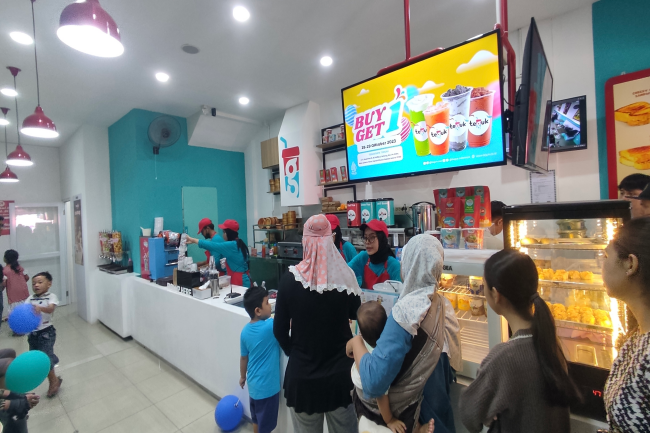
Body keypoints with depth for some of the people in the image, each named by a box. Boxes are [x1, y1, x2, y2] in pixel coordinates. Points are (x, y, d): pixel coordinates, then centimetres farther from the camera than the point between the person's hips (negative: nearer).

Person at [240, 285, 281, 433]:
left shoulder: (245, 331, -5)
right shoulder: (270, 327, -28)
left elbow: (244, 357, 6)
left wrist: (243, 377, 20)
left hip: (254, 383, 7)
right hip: (267, 386, -7)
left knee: (256, 419, 27)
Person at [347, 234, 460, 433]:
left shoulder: (406, 310, -30)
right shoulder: (444, 306, -7)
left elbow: (374, 383, -32)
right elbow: (451, 363, 7)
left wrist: (356, 342, -18)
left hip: (404, 414, -7)